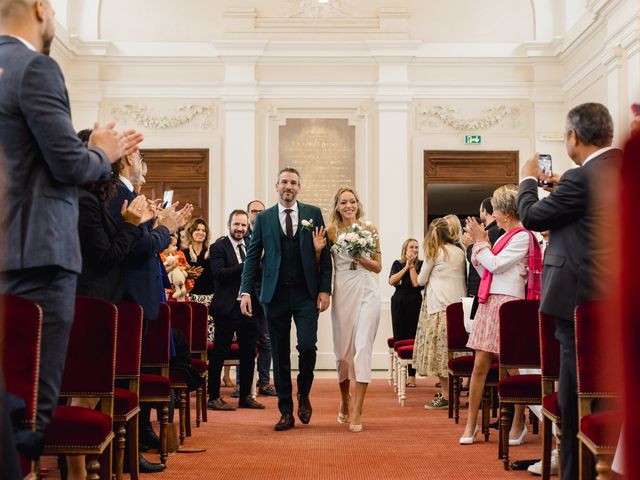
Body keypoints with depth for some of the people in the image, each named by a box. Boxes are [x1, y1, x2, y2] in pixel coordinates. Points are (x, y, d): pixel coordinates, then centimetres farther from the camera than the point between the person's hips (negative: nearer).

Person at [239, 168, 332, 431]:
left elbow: (324, 253, 4)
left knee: (307, 346, -12)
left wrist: (325, 289, -4)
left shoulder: (313, 213, 6)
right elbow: (252, 256, 5)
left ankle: (304, 394, 16)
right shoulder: (264, 218, 8)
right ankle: (286, 412, 15)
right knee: (280, 354, 5)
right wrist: (246, 291, -6)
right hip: (275, 294, 1)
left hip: (306, 293, -1)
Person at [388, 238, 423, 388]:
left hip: (414, 302, -2)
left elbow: (416, 283, -10)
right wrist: (406, 267, -6)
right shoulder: (397, 264, 10)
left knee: (412, 337, -4)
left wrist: (411, 265, -6)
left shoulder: (421, 264, 3)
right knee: (399, 337, 1)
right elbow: (391, 281, -4)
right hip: (398, 301, 2)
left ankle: (412, 375, 1)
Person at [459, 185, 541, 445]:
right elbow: (485, 270, 19)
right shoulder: (505, 236, 18)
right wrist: (476, 245, 12)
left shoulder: (522, 237, -8)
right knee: (480, 365, 5)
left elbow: (494, 265, -13)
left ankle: (518, 425, 12)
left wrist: (481, 241, -3)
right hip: (489, 303, 8)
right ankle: (471, 424, 10)